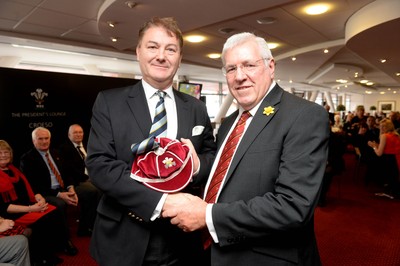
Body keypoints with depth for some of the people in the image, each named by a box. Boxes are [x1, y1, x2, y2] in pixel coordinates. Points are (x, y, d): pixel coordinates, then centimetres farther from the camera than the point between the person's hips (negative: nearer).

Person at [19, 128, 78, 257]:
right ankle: (66, 240, -15)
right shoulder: (27, 158, -5)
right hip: (45, 194, -6)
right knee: (60, 204, -35)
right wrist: (58, 194, -21)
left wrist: (70, 188, -7)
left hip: (63, 189, 7)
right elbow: (34, 186, -12)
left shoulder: (55, 153, 15)